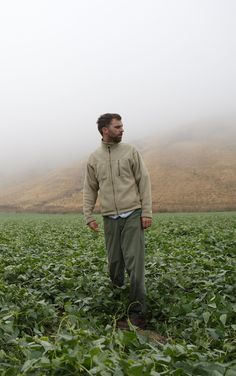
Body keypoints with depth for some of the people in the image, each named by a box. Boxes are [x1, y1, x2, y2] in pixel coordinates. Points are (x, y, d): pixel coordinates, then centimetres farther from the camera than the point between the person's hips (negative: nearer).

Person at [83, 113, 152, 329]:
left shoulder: (130, 151, 2)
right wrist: (88, 216, 5)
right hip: (110, 218, 2)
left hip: (133, 215, -2)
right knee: (115, 261, 9)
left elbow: (144, 181, -1)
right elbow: (90, 189, 12)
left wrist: (147, 212, -7)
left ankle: (137, 314, -1)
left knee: (134, 264, -6)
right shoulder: (94, 158, 8)